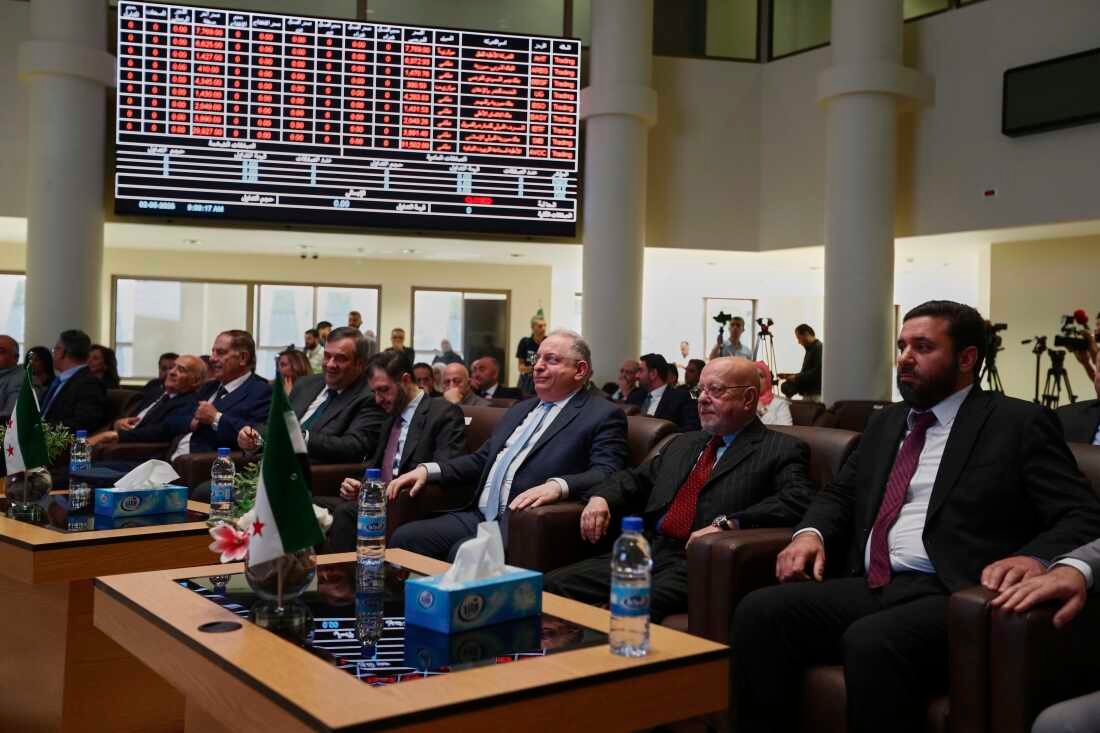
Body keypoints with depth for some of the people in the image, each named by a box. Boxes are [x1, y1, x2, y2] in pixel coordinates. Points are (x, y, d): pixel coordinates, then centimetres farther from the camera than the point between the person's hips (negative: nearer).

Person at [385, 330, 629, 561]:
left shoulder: (603, 416, 0)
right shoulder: (519, 410, 24)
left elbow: (606, 474, -13)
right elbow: (481, 460, 26)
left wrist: (557, 486, -32)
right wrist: (427, 470, 10)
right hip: (478, 517, 7)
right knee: (404, 538, -12)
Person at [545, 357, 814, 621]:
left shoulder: (782, 451, 4)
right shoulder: (683, 443, 26)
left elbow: (797, 500, -12)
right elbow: (636, 479, 29)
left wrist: (726, 523, -22)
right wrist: (601, 497, 6)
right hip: (646, 552, 6)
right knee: (554, 585, -14)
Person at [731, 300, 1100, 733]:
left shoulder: (1019, 424, 4)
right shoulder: (885, 423, 23)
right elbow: (839, 493, 28)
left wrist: (1035, 557, -25)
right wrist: (811, 532, 4)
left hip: (951, 597, -6)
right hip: (869, 588, 6)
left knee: (872, 642, -35)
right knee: (759, 612, -18)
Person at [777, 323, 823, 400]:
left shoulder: (818, 348, -10)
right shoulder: (810, 349, 19)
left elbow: (817, 372, -19)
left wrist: (797, 377, -14)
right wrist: (788, 375, 15)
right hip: (808, 394, 9)